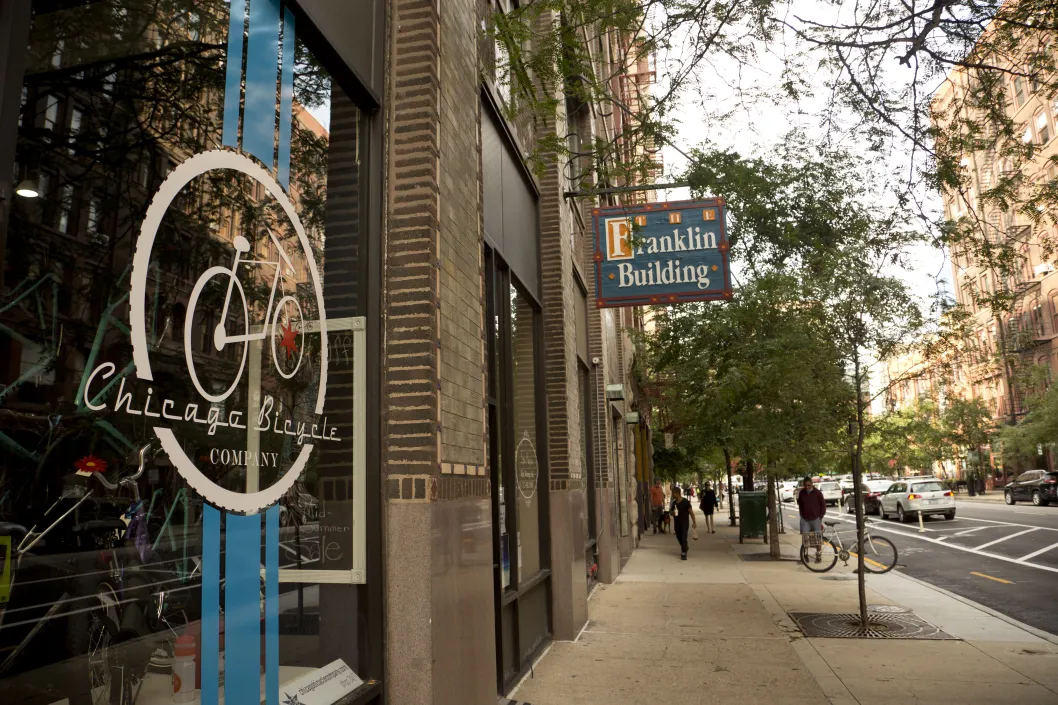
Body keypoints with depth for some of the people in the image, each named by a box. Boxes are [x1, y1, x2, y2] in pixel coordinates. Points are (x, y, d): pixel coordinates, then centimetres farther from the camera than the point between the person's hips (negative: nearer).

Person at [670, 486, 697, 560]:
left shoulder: (685, 501, -13)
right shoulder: (674, 502, 6)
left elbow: (691, 512, -11)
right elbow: (671, 511, 19)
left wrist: (694, 522, -13)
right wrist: (672, 512, -6)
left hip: (684, 523, -6)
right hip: (677, 523, 7)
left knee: (684, 538, -9)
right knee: (679, 537, 17)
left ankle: (684, 553, -4)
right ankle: (684, 548, 41)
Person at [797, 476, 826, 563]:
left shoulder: (817, 493, -7)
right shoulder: (802, 493, 2)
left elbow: (823, 505, -1)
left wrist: (821, 516, -2)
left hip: (816, 519, -2)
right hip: (805, 519, 3)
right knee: (804, 537, -1)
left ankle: (819, 555, 16)